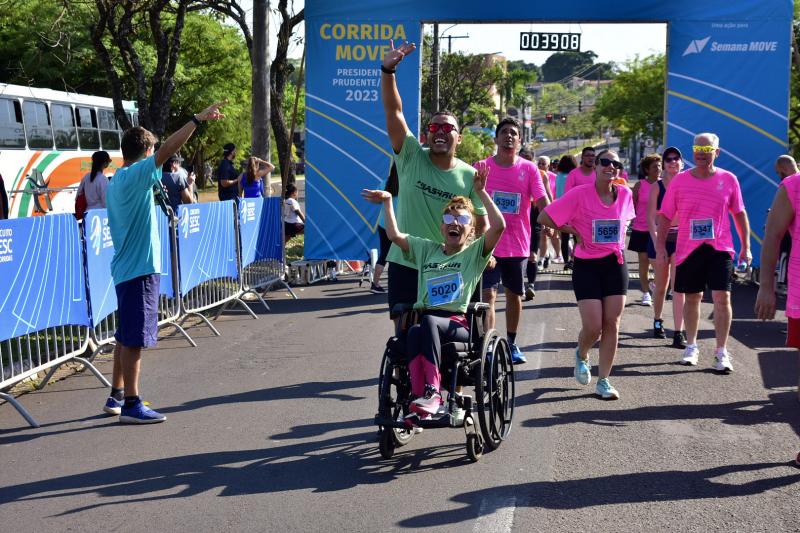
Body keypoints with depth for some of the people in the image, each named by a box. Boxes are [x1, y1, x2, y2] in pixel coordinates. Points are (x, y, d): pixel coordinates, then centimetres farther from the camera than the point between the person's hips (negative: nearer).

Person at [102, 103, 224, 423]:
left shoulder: (115, 182, 14)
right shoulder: (135, 176, -15)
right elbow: (167, 150, -26)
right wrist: (197, 120, -26)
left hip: (125, 269, 10)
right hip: (140, 270, -10)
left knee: (125, 336, 16)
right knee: (135, 339, -5)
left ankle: (117, 397, 24)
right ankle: (131, 405, -1)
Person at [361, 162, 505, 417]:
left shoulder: (475, 252, 12)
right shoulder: (427, 249, 23)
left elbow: (499, 226, -4)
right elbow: (394, 235, 16)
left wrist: (481, 192, -6)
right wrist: (387, 202, 11)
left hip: (458, 324, -3)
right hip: (426, 318, 3)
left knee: (428, 322, -36)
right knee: (414, 331, -34)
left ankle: (432, 391, -38)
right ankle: (419, 396, -40)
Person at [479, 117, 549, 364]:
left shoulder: (529, 169, 0)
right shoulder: (482, 167, -1)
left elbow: (543, 202, -8)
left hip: (518, 245, 2)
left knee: (514, 295, 15)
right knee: (488, 296, -10)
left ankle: (511, 343, 31)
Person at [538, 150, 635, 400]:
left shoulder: (625, 194, 1)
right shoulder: (579, 194, -12)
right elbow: (544, 217, -10)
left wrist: (618, 237, 8)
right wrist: (573, 231, -8)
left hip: (615, 263, 4)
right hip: (587, 265, -4)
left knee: (612, 324, 0)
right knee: (593, 326, -7)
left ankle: (603, 381, 11)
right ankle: (581, 355, 29)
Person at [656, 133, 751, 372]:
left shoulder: (728, 179, 1)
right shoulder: (680, 180, 0)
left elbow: (740, 214, 9)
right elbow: (665, 216, 3)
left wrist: (746, 247, 6)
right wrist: (660, 247, -2)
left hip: (720, 249, -1)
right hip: (688, 250, 1)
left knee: (722, 298, -8)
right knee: (692, 298, 12)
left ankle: (721, 353, 1)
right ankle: (691, 347, 28)